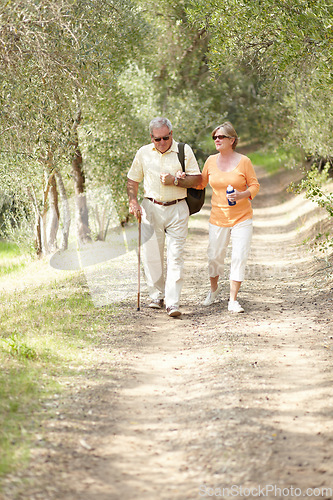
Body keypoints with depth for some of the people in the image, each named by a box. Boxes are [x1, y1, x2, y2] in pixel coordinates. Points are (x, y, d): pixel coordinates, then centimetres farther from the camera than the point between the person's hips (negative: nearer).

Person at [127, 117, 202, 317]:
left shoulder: (184, 150, 1)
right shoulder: (143, 153, 7)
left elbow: (198, 179, 0)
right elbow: (133, 180, 14)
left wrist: (175, 181, -13)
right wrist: (133, 202, -1)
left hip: (177, 209, -2)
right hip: (151, 208, 2)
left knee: (175, 256, -8)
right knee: (151, 255, 4)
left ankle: (173, 303, -10)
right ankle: (157, 296, 20)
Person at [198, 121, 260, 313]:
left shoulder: (243, 161, -6)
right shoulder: (211, 161, 4)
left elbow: (255, 185, -1)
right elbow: (201, 183, 16)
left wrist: (242, 195, -20)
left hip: (242, 218, -3)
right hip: (218, 217, 3)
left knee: (239, 257, -9)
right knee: (215, 256, 7)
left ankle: (233, 300, -1)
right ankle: (214, 289, 35)